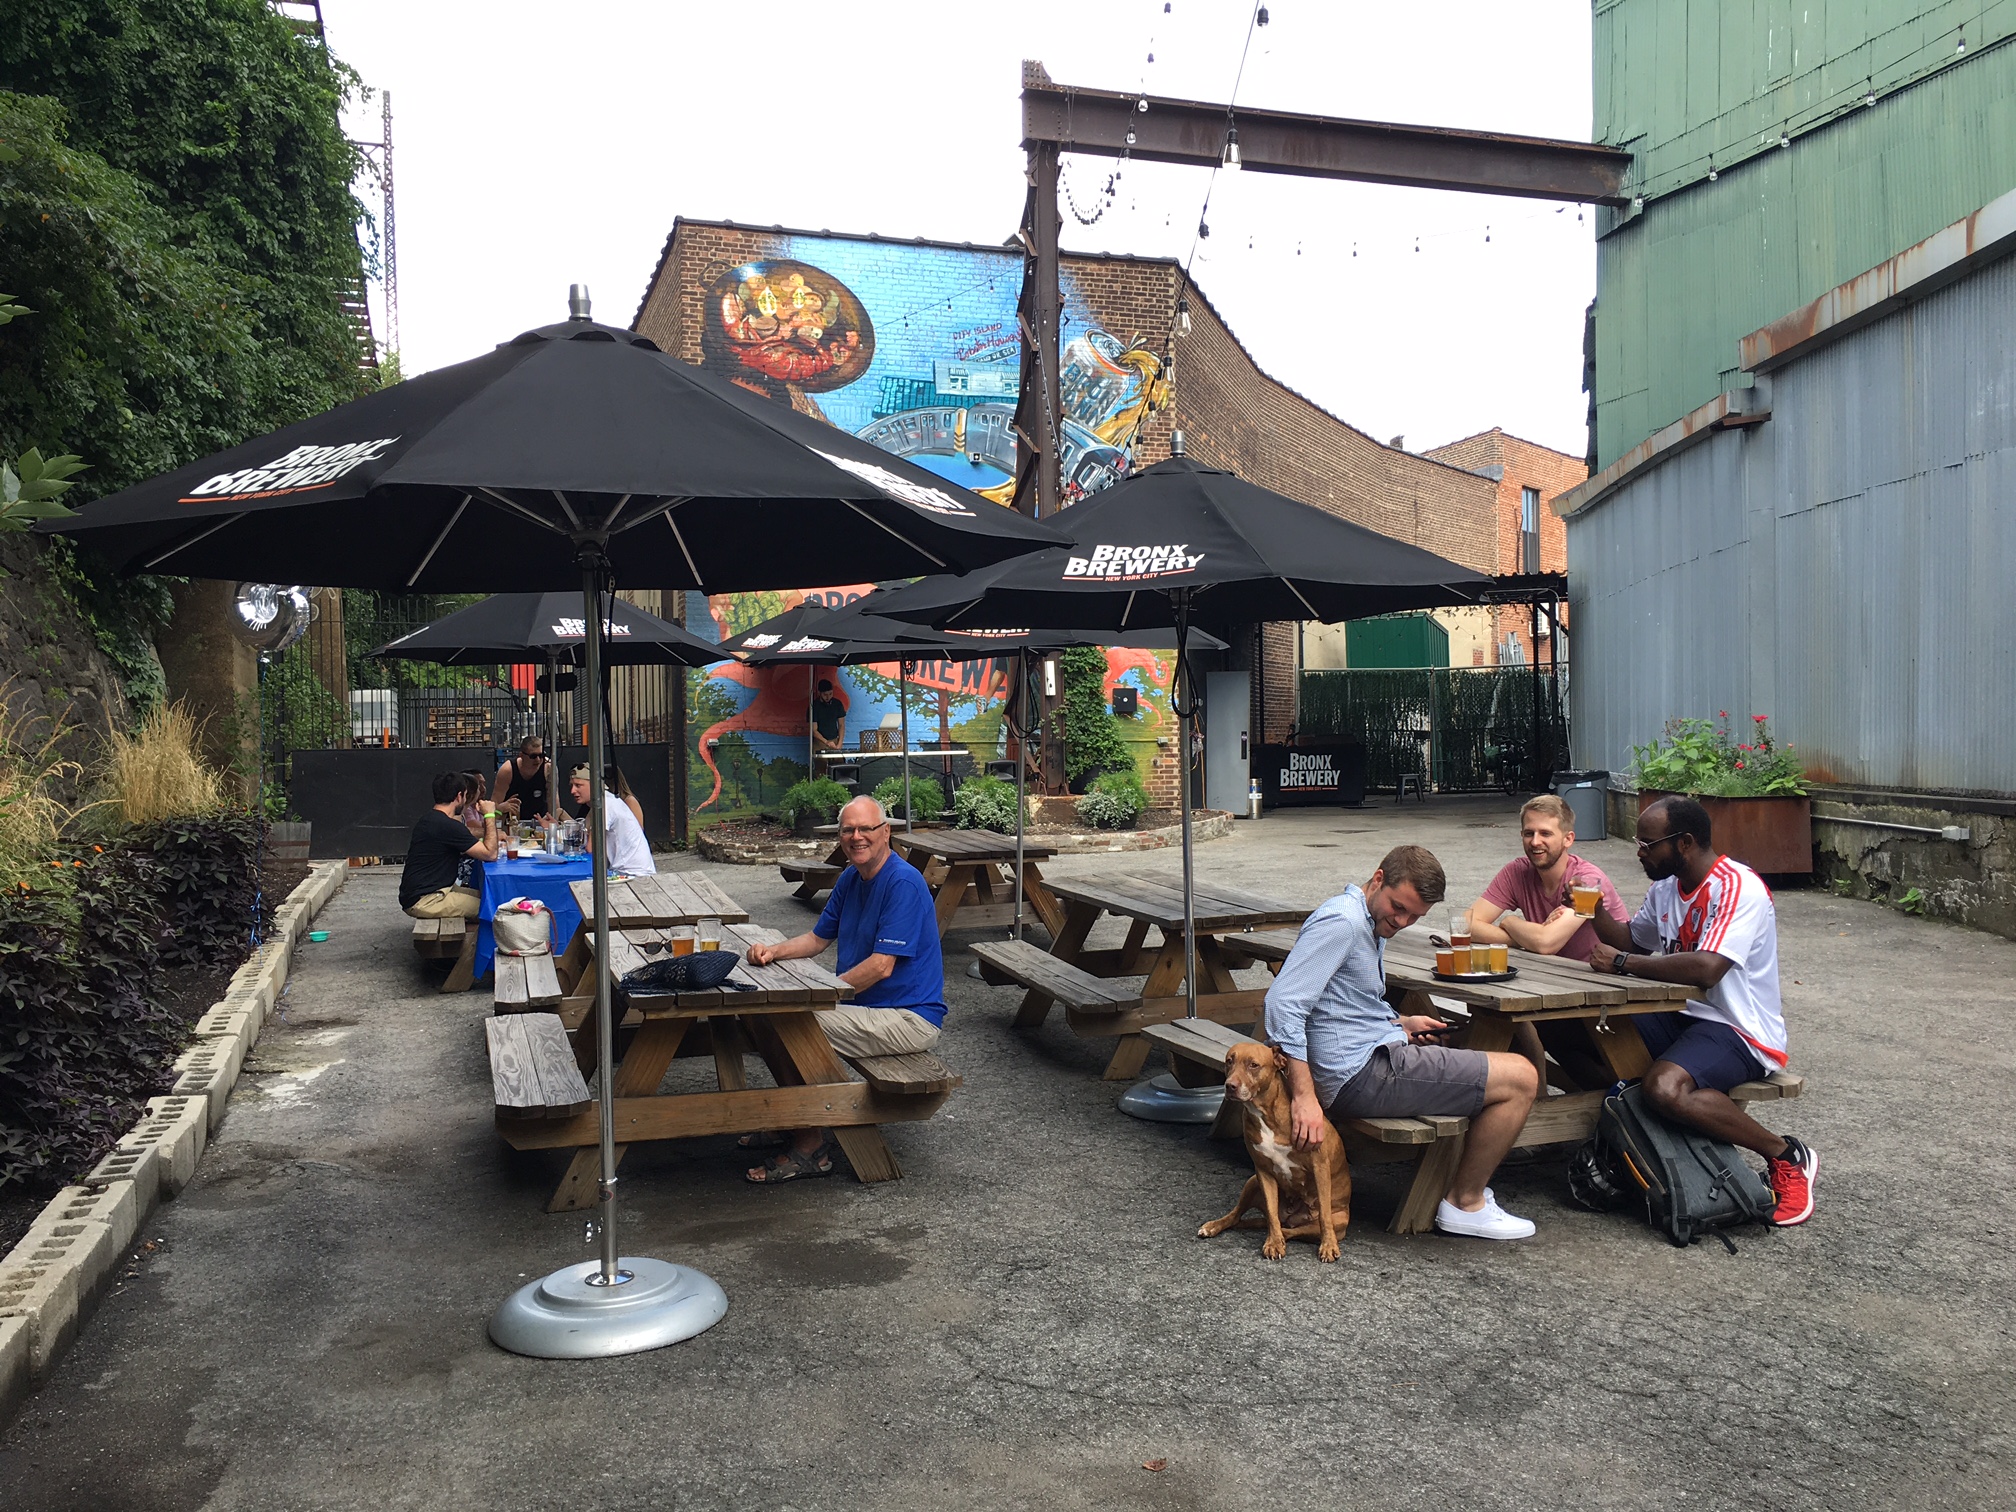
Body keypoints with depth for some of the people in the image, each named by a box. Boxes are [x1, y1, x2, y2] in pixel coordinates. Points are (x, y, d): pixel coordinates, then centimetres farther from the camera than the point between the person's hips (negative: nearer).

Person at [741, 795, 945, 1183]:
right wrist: (773, 951, -2)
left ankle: (810, 1148, -7)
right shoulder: (851, 878, 10)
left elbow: (881, 966, -24)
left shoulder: (903, 882, -20)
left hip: (910, 1018, -10)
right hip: (869, 1006, 10)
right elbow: (818, 938, 17)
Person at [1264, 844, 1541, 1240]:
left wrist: (1400, 1025, 12)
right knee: (1521, 1078, -8)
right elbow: (1283, 1002, -25)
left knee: (1513, 1071, 24)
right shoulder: (1341, 921, -16)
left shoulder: (1372, 926, 17)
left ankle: (1464, 1188, 24)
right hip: (1363, 1074, -11)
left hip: (1377, 1056, 11)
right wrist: (1304, 1095, -30)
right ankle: (1465, 1203, 4)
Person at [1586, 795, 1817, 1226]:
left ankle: (1787, 1157, -12)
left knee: (1666, 1087, -34)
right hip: (1682, 1015, 9)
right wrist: (1597, 914, 4)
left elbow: (1706, 969, -33)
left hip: (1739, 1031, -8)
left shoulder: (1739, 888, -19)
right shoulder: (1666, 887, 9)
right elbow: (1633, 940, 26)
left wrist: (1621, 962, -23)